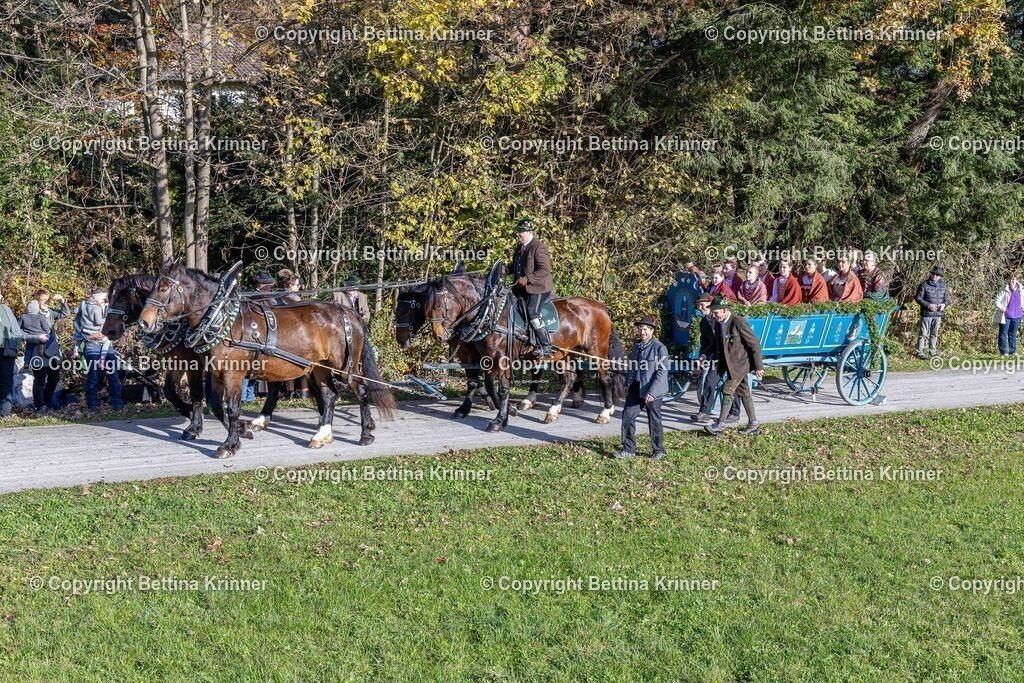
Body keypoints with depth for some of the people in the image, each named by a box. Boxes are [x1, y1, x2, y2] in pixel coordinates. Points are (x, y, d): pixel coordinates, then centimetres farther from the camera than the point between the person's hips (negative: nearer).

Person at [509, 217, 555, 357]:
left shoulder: (539, 248, -15)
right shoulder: (520, 248, 14)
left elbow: (545, 270, -21)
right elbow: (517, 266, 28)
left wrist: (527, 279, -27)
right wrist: (508, 269, 7)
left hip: (538, 288, -10)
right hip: (522, 288, 10)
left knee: (532, 312, -25)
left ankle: (546, 346, -23)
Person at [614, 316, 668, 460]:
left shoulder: (659, 348, -13)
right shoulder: (636, 346, 8)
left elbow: (662, 372, -17)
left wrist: (652, 392, -22)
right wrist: (627, 385, 10)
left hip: (652, 390, -6)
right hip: (636, 387, 6)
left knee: (654, 421, 6)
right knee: (627, 416, 3)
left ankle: (658, 450, 22)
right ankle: (629, 449, 13)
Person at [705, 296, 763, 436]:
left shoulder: (739, 322, -20)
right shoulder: (718, 324, 4)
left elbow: (755, 344, -17)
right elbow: (718, 345, 18)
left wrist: (758, 366, -15)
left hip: (741, 363, -8)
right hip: (730, 364, 8)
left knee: (727, 391, -11)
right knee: (743, 393, 13)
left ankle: (720, 425, -8)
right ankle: (753, 423, 20)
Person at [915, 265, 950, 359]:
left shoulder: (942, 285, 7)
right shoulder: (924, 285, -8)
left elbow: (947, 298, 16)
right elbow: (918, 298, -8)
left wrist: (944, 304, -6)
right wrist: (928, 305, -18)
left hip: (938, 314, 5)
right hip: (926, 313, -5)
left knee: (934, 334, 14)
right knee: (923, 333, -1)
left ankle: (933, 351, 24)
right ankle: (920, 352, 5)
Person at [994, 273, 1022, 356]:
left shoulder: (1020, 291, 8)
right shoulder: (1004, 290, -6)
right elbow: (997, 301, -5)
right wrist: (1003, 309, -16)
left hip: (1016, 316, 4)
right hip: (1005, 316, -4)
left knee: (1013, 334, 10)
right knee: (1003, 333, 0)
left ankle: (1013, 351, 15)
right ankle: (1003, 351, 4)